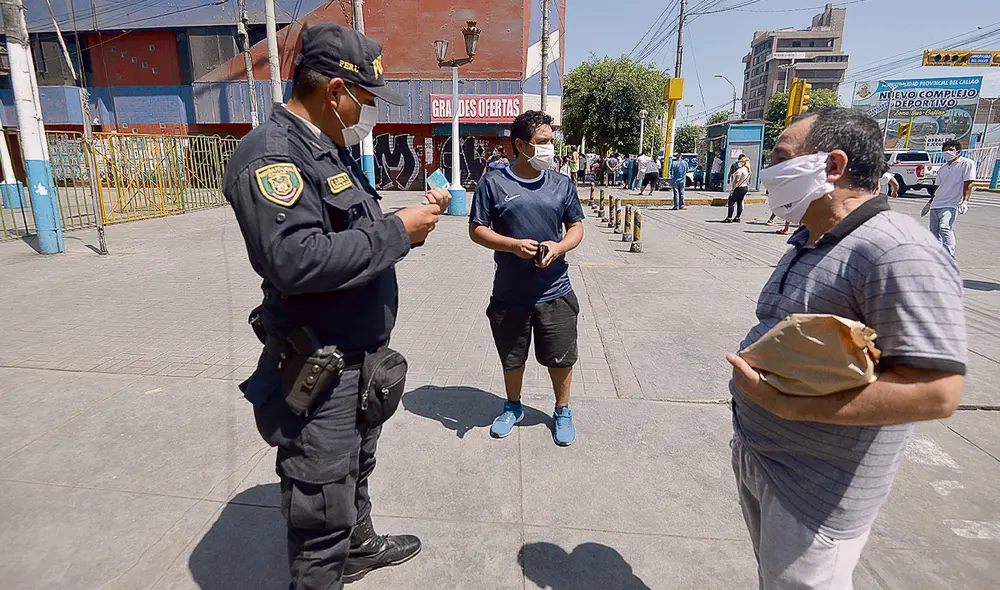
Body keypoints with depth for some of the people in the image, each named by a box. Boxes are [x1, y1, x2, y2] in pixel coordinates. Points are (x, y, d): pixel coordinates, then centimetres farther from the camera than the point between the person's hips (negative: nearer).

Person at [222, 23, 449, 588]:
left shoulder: (333, 149, 12)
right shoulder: (271, 153, -19)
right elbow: (295, 261, -32)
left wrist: (418, 215, 2)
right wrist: (397, 231, -24)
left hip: (363, 358, 10)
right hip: (318, 373, -10)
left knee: (356, 468, 28)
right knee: (323, 508, 7)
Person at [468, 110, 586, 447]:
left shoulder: (562, 185, 3)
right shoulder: (493, 184, -4)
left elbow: (576, 228, 8)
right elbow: (477, 230, -3)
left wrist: (558, 247, -13)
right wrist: (513, 245, -18)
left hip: (555, 292, 1)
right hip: (509, 294, -1)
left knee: (561, 358, 12)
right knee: (512, 358, 17)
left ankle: (562, 411, 37)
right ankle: (513, 408, 42)